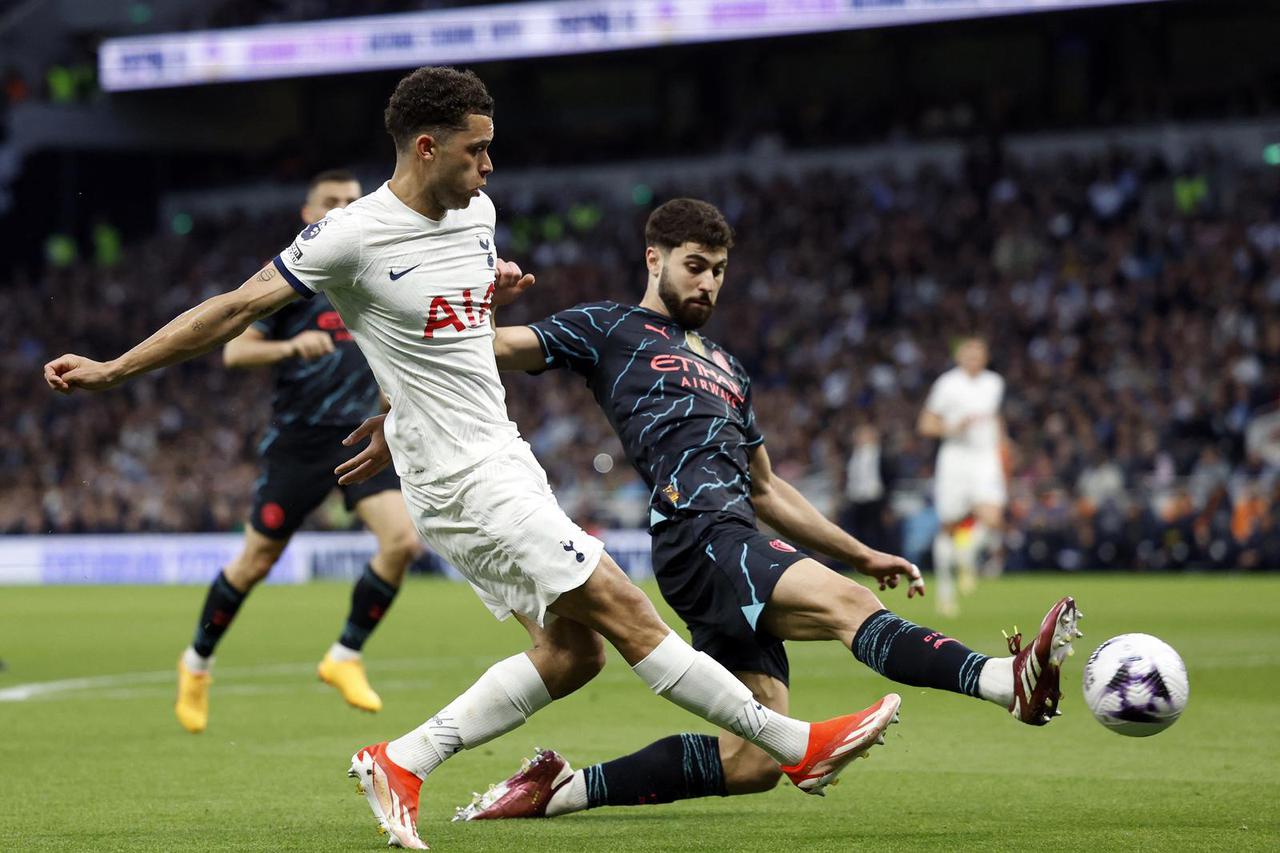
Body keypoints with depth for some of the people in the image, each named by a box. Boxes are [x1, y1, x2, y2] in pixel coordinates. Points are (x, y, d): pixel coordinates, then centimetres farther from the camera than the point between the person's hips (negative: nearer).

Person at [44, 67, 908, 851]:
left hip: (504, 457, 9)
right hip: (463, 476, -9)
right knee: (625, 612, -9)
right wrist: (112, 369, -6)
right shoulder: (354, 236, -13)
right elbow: (238, 308, -8)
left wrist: (498, 290, 6)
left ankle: (403, 764, 10)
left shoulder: (475, 211, 10)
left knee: (572, 651, 4)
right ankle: (798, 745, -4)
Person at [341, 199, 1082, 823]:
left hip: (739, 550, 8)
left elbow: (766, 488, 36)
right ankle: (1007, 681, -48)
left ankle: (558, 788, 6)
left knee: (752, 763, -2)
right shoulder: (611, 329, 12)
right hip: (699, 536, -8)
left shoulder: (726, 368, 33)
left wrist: (861, 554, 29)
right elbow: (491, 349, 5)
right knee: (847, 605, -29)